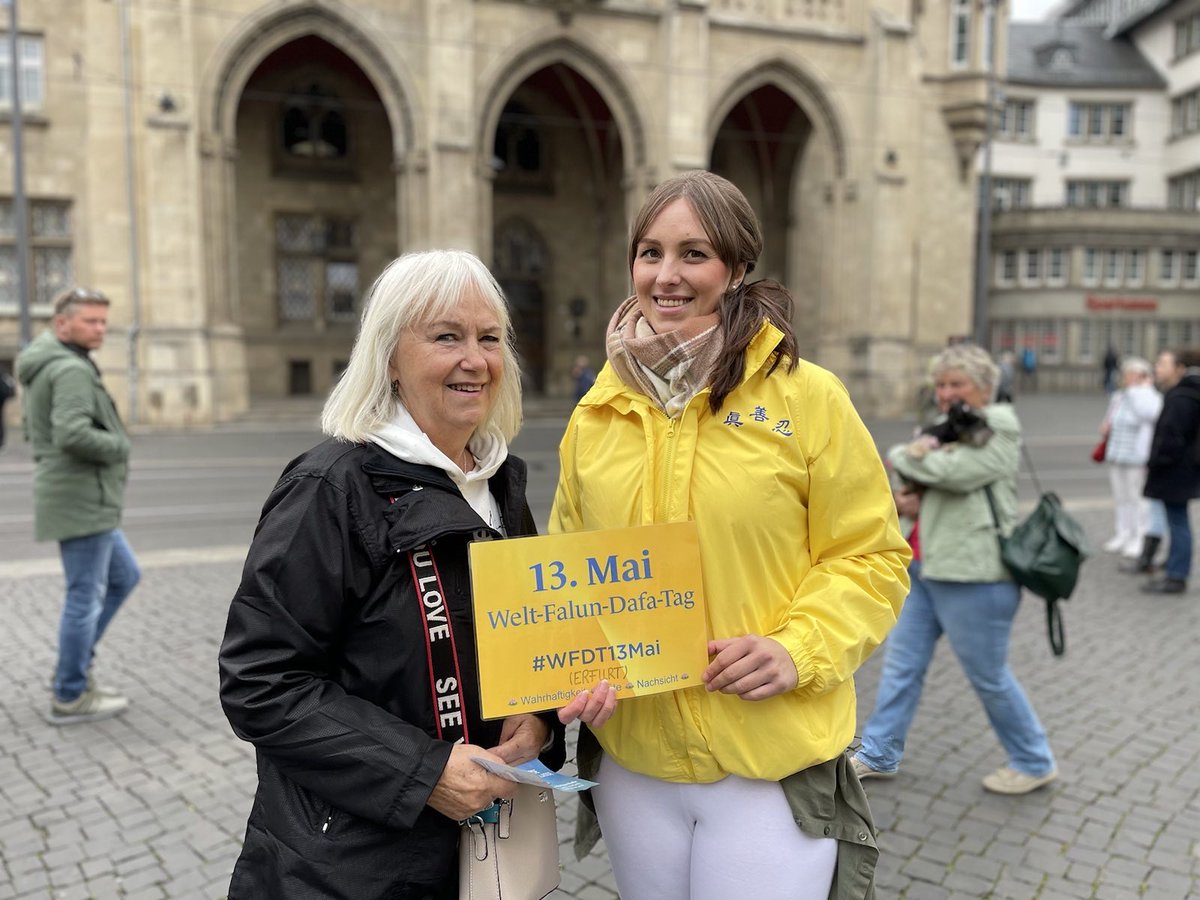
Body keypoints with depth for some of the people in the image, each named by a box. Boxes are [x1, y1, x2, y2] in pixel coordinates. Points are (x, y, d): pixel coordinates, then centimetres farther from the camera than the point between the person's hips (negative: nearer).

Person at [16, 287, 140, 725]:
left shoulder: (46, 368, 16)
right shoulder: (71, 369, -17)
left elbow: (38, 432, 24)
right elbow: (72, 435, -30)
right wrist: (118, 446, -13)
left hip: (80, 498, 10)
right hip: (82, 500, -10)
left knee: (125, 575, 19)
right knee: (86, 597, 0)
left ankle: (76, 666, 24)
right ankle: (70, 697, 12)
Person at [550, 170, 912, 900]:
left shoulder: (807, 398, -9)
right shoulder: (596, 415, 2)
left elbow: (871, 556, -3)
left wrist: (801, 648, -18)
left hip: (775, 767, -3)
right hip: (631, 763, 4)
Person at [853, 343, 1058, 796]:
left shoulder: (999, 432, -10)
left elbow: (953, 471, -25)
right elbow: (894, 465, 11)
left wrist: (907, 456, -8)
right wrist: (902, 499, -11)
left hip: (973, 575, -8)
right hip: (925, 566, 8)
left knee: (988, 676, 5)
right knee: (901, 661, 12)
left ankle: (1034, 763, 26)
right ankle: (878, 754, 25)